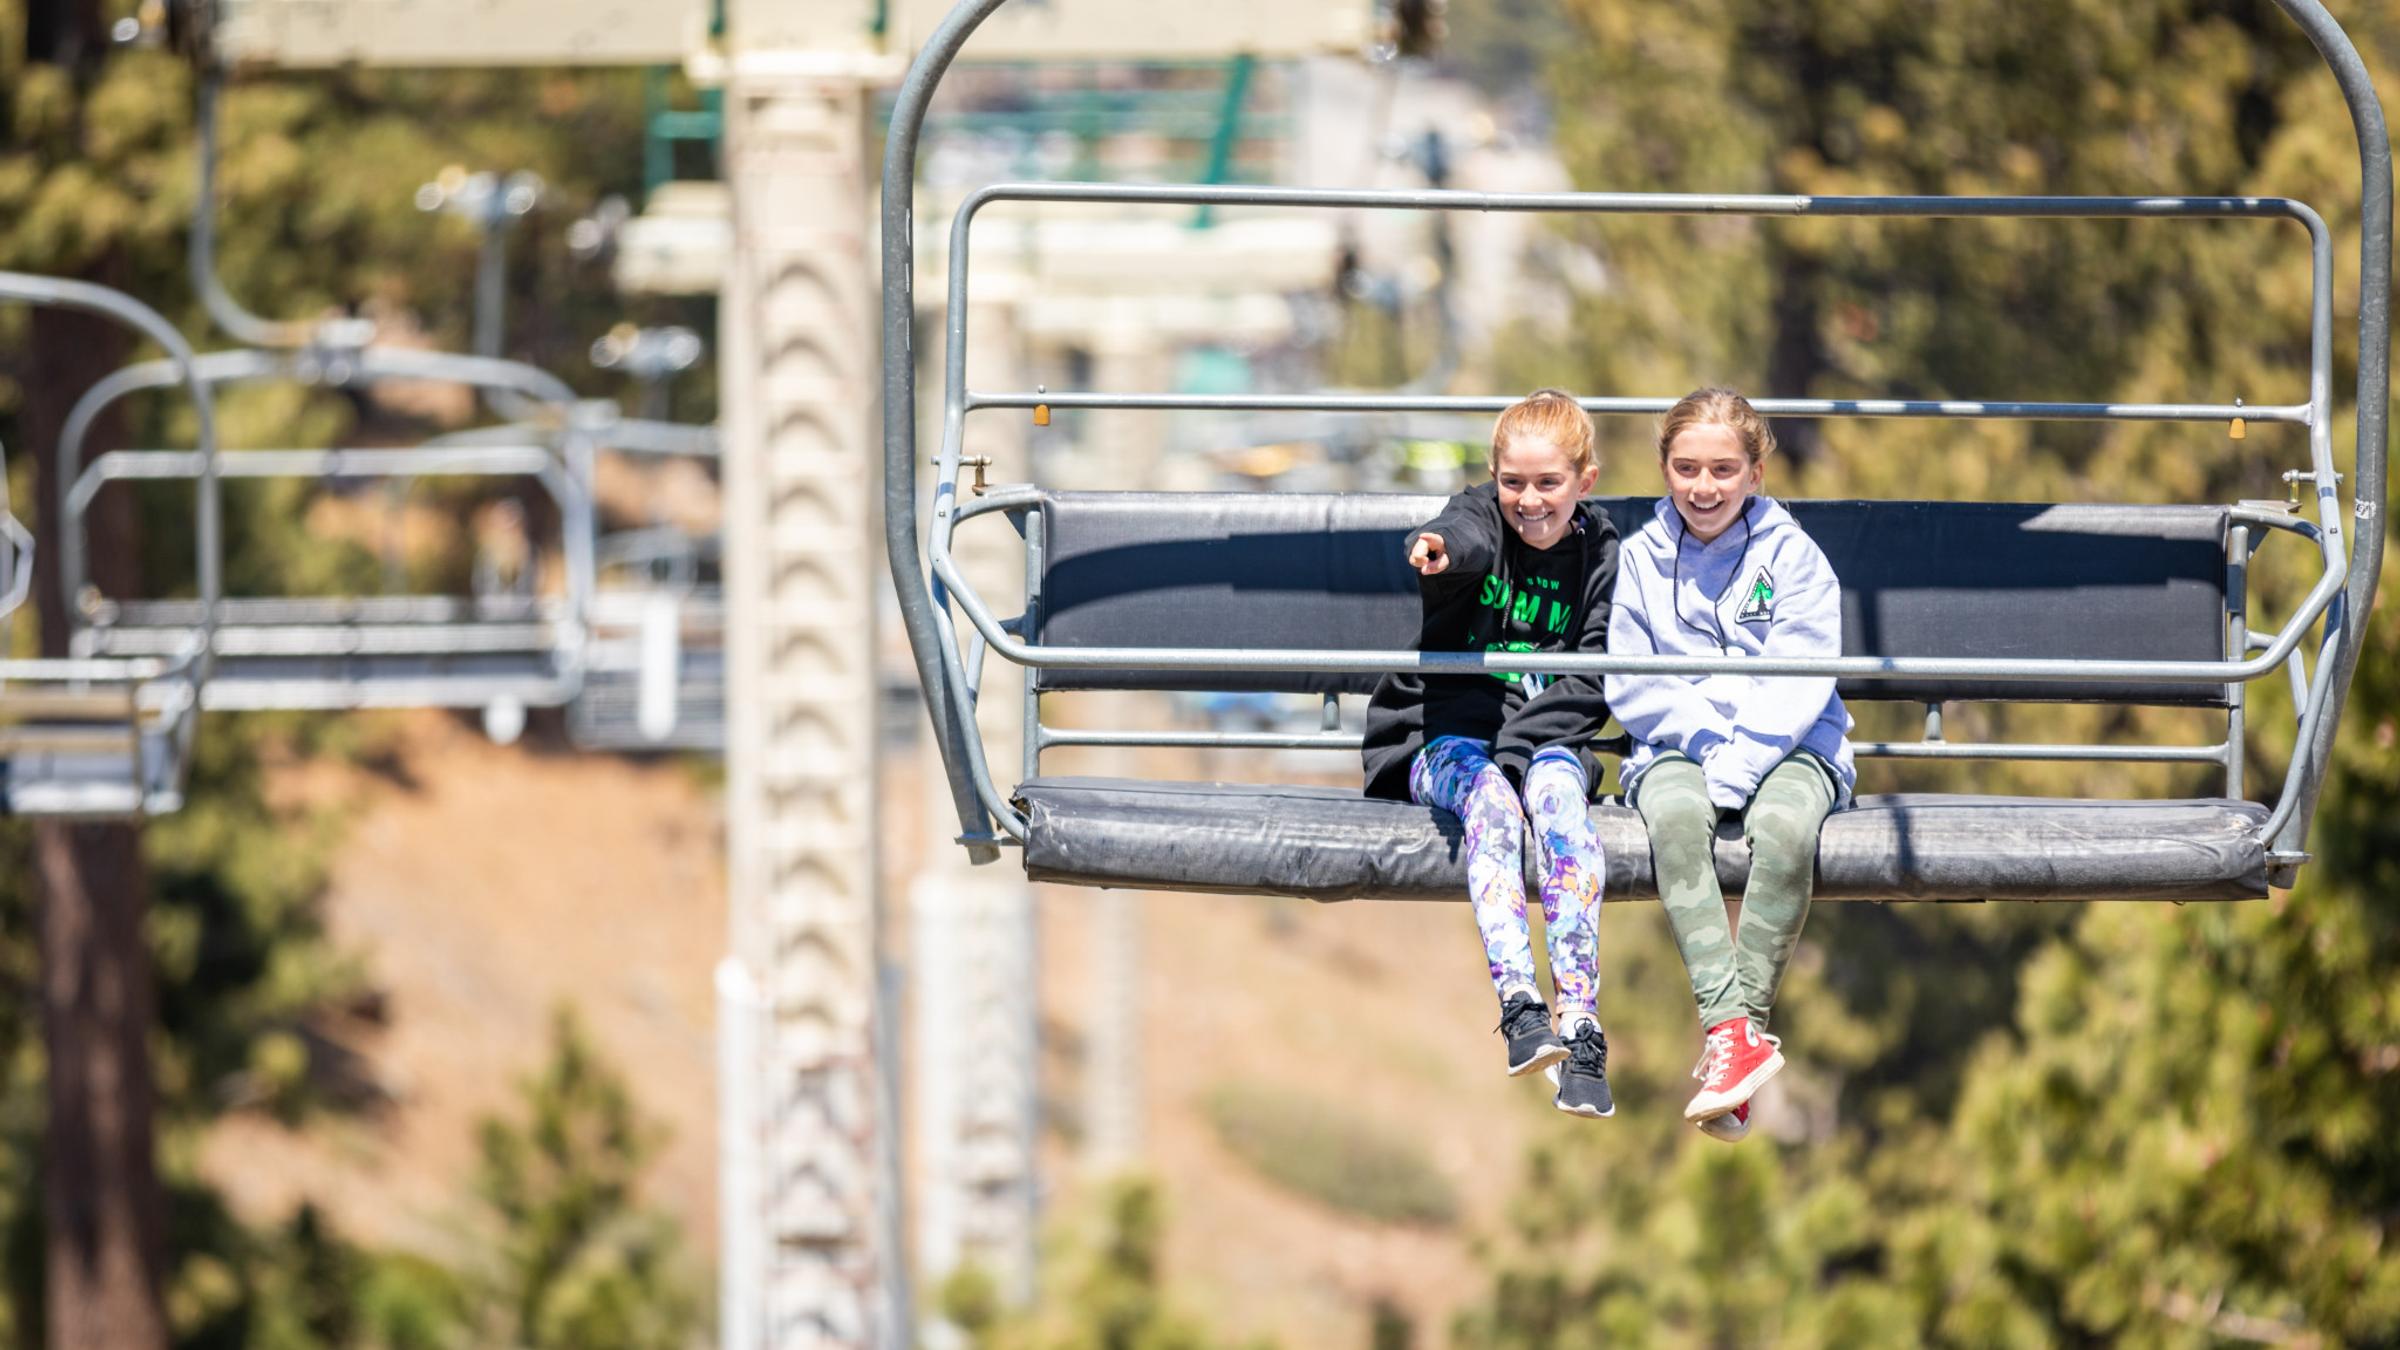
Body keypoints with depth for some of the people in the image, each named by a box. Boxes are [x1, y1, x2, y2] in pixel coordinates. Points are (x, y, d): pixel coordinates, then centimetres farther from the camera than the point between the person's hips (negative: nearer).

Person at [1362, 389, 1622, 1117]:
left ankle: (1580, 1023, -45)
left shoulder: (1601, 554, 7)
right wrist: (1442, 548, -51)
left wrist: (1520, 741, -17)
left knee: (1556, 784, -33)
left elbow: (1591, 683, -1)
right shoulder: (1481, 517, 2)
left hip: (1546, 739, 1)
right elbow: (1467, 539, -26)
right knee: (1489, 796, -34)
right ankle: (1519, 1005, -50)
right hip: (1445, 735, -1)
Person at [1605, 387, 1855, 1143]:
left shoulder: (1791, 556, 3)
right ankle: (1733, 1030, -43)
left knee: (1785, 826, -36)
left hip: (1787, 746, -1)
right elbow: (1630, 684, 4)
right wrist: (1708, 730, -12)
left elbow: (1799, 683, -6)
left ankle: (1742, 1021, -34)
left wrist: (1739, 765, -18)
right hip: (1677, 746, 1)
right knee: (1676, 821, -35)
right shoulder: (1642, 559, 9)